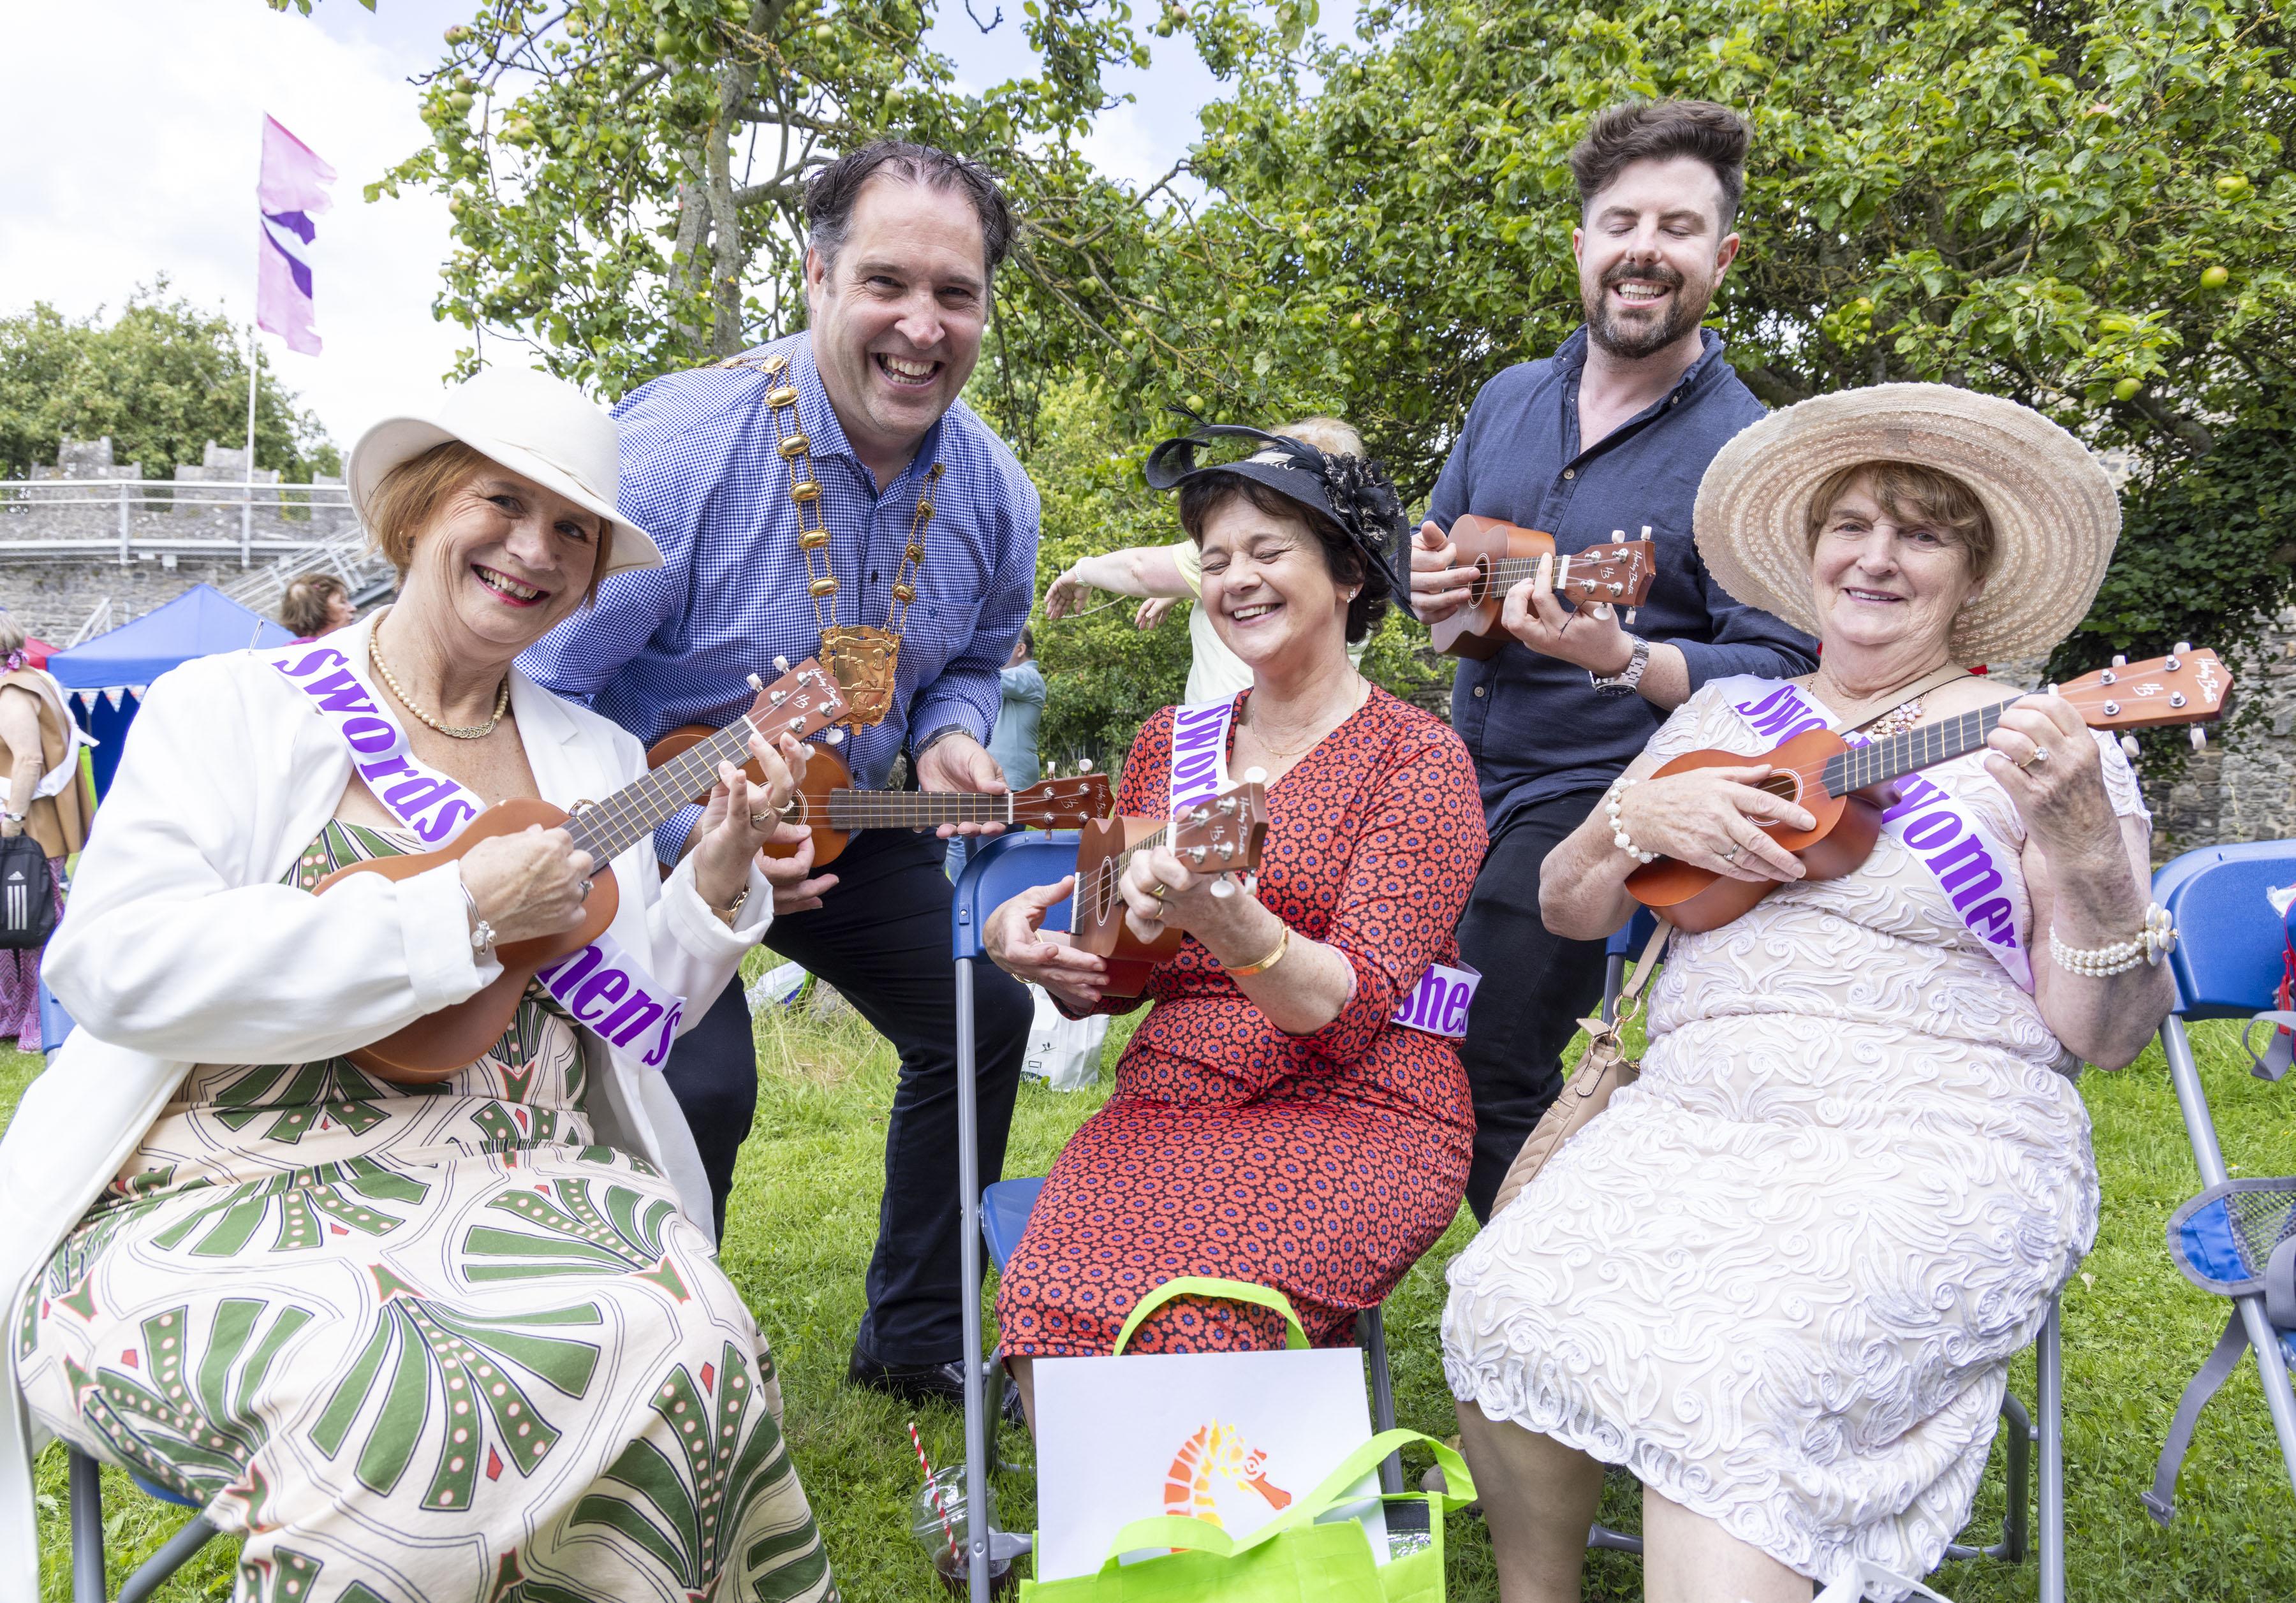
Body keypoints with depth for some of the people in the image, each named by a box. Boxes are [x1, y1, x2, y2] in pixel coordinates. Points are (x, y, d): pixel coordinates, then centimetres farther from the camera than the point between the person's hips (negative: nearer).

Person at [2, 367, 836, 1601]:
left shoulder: (597, 758, 16)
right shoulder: (232, 709, 3)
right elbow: (114, 966, -14)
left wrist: (715, 877, -1)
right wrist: (460, 912, -16)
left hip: (512, 1189, 4)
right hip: (221, 1202, -3)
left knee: (686, 1351, -28)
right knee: (388, 1402, -35)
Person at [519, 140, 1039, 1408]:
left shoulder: (991, 489, -9)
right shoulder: (673, 450, -28)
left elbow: (974, 658, 11)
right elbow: (544, 695, -23)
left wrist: (950, 737, -13)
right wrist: (692, 839, -32)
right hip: (654, 830, -6)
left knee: (981, 1015, 7)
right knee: (697, 1089, -23)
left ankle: (912, 1334, 28)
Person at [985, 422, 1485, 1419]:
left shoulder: (1419, 759, -3)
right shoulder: (1169, 742, 13)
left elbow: (1353, 1009, -15)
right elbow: (1110, 971, 18)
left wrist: (1226, 925, -34)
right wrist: (1024, 944, -5)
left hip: (1354, 1113, -4)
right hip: (1169, 1102, 5)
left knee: (1189, 1319, -30)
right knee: (1046, 1301, -24)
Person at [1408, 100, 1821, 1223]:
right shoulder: (1508, 400, 9)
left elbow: (1781, 671, -13)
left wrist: (1621, 659, -31)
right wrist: (1426, 580, -3)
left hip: (1598, 801, -6)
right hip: (1455, 780, 7)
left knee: (1486, 1084, -12)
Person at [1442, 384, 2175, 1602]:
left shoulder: (2040, 741, 4)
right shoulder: (1724, 712, 15)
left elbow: (2109, 1034, -2)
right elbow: (1565, 908, 16)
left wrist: (2082, 842, -19)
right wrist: (1643, 818, -3)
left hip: (1932, 1149, -4)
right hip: (1690, 1123, 4)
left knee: (1730, 1379, -32)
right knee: (1501, 1304, -20)